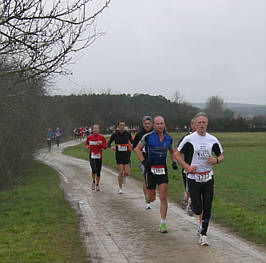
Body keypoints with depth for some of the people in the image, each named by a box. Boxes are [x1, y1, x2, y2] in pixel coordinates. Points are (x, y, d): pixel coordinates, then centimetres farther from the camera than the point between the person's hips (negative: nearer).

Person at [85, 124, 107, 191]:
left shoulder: (102, 137, 1)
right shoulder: (89, 137, 3)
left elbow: (105, 147, 2)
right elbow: (86, 144, 17)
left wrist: (101, 144, -17)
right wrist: (87, 146, -6)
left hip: (99, 156, 1)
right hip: (92, 156, -1)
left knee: (98, 172, 5)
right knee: (94, 169, -19)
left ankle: (97, 184, 23)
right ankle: (93, 182, 6)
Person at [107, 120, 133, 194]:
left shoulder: (128, 134, 2)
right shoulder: (114, 135, -2)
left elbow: (132, 142, 11)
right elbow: (108, 143, 4)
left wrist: (132, 145, -13)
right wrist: (111, 147, -19)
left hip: (126, 155, 1)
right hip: (119, 155, -1)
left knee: (127, 173, -5)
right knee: (120, 172, -6)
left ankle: (124, 176, 33)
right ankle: (120, 188, 10)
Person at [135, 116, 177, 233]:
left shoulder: (168, 139, 5)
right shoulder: (147, 137, -6)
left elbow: (172, 151, 23)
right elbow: (137, 149, 3)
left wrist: (174, 162, 7)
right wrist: (143, 161, -9)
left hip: (163, 170, 2)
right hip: (150, 169, -2)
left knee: (163, 198, -6)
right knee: (151, 199, 5)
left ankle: (163, 223, 0)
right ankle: (147, 201, 44)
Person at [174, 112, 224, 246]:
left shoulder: (213, 140, 3)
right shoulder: (189, 139, -6)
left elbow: (221, 156, 14)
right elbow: (176, 153, 1)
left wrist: (216, 160, -9)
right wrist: (186, 167, -10)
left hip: (208, 178, 3)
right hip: (193, 178, -3)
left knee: (207, 208, -1)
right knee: (198, 209, -4)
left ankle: (203, 235, 12)